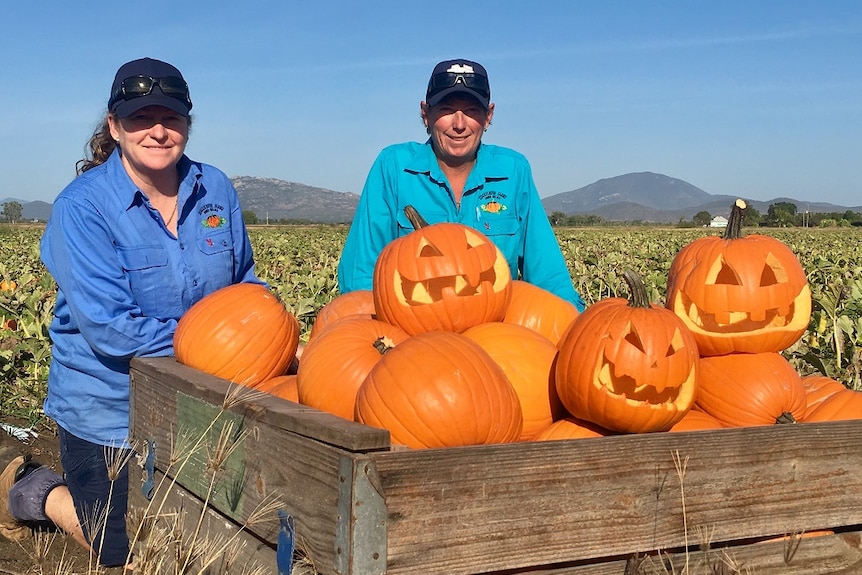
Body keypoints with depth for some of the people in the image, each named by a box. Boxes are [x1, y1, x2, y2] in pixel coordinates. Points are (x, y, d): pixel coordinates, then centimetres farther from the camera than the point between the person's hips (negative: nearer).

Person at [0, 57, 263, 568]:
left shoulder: (216, 190, -3)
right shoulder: (83, 207, -19)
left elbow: (246, 287, 7)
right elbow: (109, 327, -26)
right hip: (108, 406, -5)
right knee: (127, 551, 5)